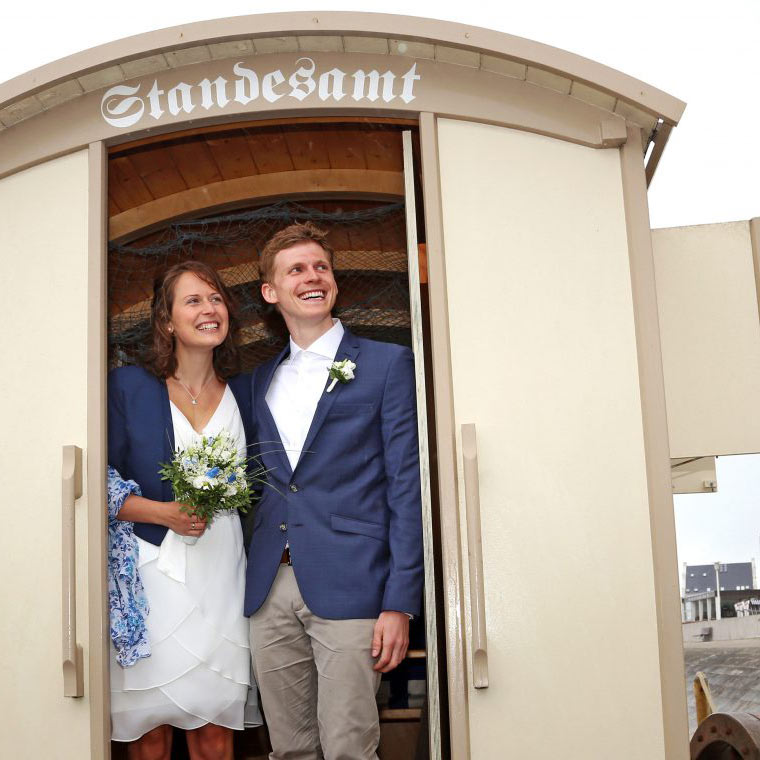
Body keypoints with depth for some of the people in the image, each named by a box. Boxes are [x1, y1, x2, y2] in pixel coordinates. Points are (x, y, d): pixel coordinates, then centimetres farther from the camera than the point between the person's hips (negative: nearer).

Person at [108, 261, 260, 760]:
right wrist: (163, 512, -13)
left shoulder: (244, 392, 11)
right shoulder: (129, 387, 2)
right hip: (153, 575, -2)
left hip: (223, 572, 2)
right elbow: (104, 483, -1)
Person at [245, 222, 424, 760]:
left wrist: (400, 603, -10)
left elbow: (407, 487, -3)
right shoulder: (261, 380, 18)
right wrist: (250, 582, 7)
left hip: (348, 588, -4)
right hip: (270, 589, 5)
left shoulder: (387, 363, 3)